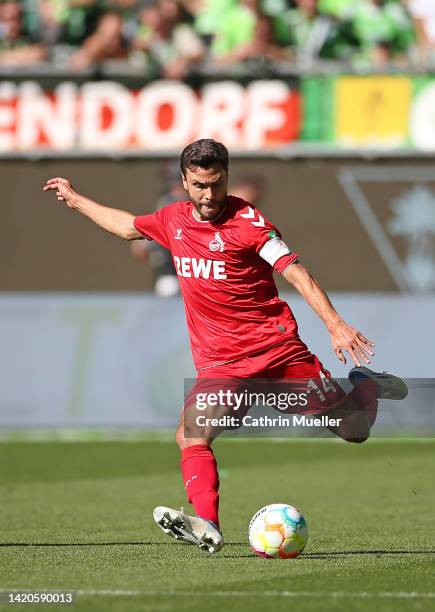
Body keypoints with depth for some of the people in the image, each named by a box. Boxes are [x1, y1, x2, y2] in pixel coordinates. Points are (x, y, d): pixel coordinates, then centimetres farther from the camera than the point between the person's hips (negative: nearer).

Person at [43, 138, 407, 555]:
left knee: (353, 429, 1)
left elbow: (295, 272, -12)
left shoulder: (246, 220, -10)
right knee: (191, 436, -24)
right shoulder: (173, 220, 7)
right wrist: (75, 200, 38)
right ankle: (207, 527, -35)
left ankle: (364, 388, 35)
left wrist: (335, 324, -23)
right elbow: (127, 226, 29)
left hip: (274, 346, -4)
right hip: (217, 363, 4)